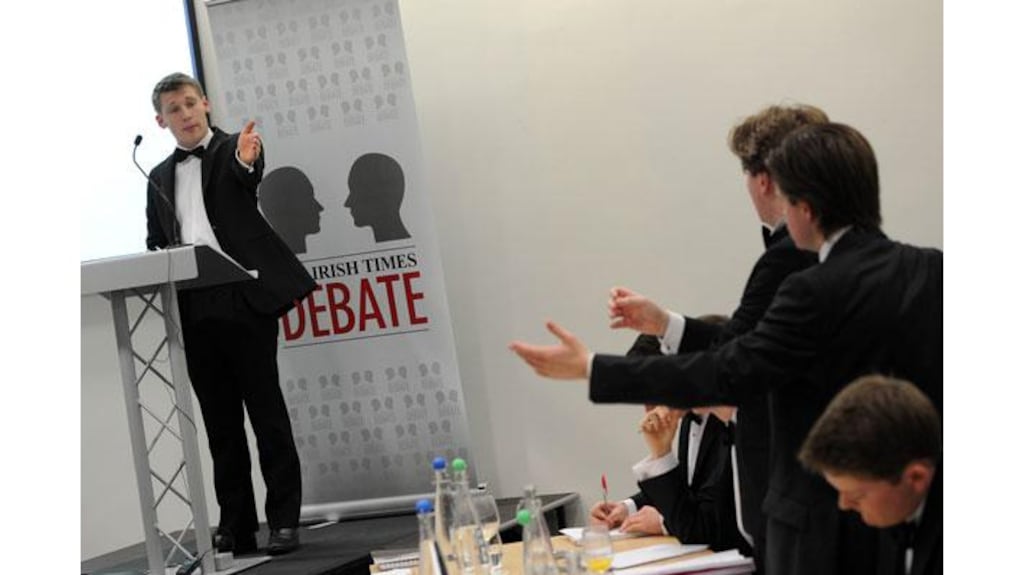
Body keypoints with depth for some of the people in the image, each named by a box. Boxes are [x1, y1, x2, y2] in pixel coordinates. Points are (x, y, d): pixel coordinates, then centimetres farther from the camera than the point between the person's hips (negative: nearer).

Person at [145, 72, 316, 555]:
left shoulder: (233, 149, 2)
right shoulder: (160, 178, 18)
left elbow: (249, 179, -21)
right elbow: (154, 244, 22)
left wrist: (247, 160, -44)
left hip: (243, 300, -5)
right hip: (194, 312, 5)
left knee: (266, 410, -3)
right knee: (220, 421, 8)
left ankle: (284, 520, 0)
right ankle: (236, 526, 12)